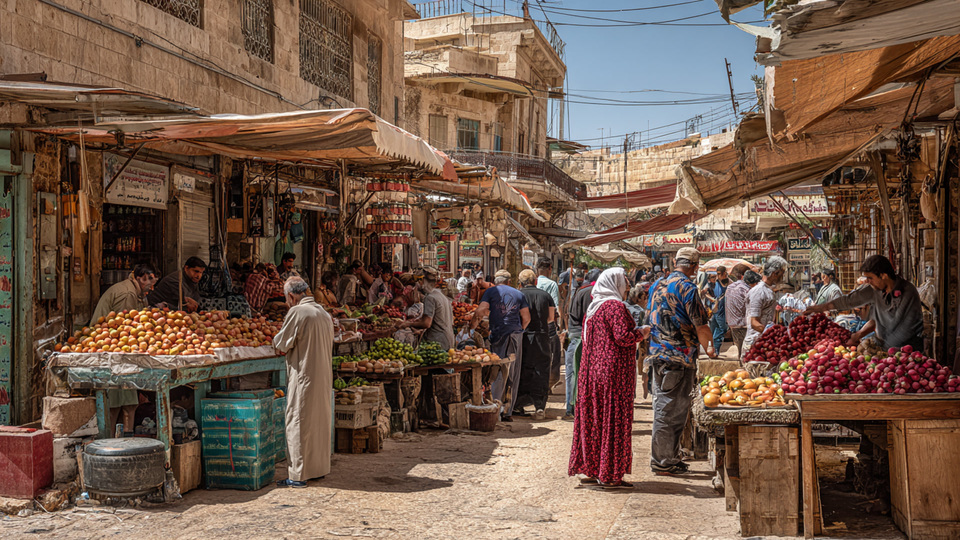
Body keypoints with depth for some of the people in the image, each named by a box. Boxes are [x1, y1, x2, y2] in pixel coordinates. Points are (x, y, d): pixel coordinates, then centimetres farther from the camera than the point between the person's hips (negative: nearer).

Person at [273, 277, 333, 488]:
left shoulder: (297, 312, -13)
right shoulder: (324, 313, 12)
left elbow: (281, 344, -10)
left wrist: (278, 346, 13)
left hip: (303, 377, -8)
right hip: (324, 377, 8)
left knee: (299, 424, -2)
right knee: (320, 421, 15)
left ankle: (298, 475, 1)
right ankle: (319, 467, 24)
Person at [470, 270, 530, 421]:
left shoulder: (491, 291, 5)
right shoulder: (518, 294, 13)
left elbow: (480, 312, -7)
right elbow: (526, 318, 9)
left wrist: (471, 328, 2)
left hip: (497, 334, -2)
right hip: (516, 336, 2)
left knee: (499, 374, -3)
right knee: (512, 375, 6)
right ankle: (508, 411, 8)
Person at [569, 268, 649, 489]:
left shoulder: (593, 307, 14)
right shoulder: (614, 306, -12)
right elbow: (623, 337, -20)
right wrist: (641, 333, -1)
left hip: (592, 370, 9)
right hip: (613, 371, -9)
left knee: (593, 419, 11)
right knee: (614, 421, -3)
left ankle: (591, 470, 17)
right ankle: (609, 475, 0)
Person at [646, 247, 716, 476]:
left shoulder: (658, 286, 11)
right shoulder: (687, 288, -13)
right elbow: (700, 325, -11)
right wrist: (709, 348, 6)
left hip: (657, 354, 8)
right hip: (680, 356, -8)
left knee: (663, 407, 14)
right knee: (672, 410, -1)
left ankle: (663, 458, 22)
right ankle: (664, 461, 5)